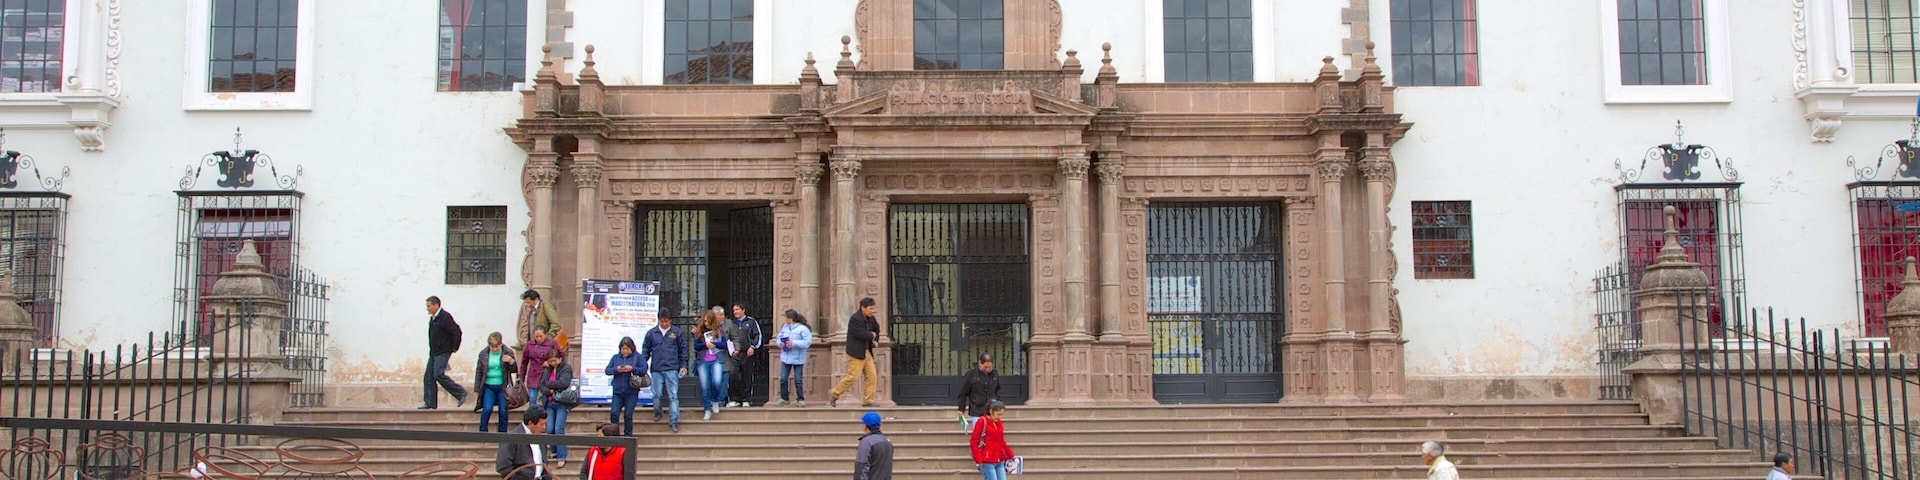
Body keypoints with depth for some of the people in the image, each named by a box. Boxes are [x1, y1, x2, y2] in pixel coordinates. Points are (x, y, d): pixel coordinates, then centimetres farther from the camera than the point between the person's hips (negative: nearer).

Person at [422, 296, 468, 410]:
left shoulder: (445, 317, -16)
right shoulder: (432, 318, 13)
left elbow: (457, 332, -18)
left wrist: (455, 348, -13)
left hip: (443, 352, -9)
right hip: (433, 353, 9)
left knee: (438, 375, -18)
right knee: (428, 377, 5)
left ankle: (461, 393, -8)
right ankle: (430, 403, 9)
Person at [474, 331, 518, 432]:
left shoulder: (508, 352, -1)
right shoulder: (483, 354, 1)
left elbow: (514, 370, 3)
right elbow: (478, 372, 8)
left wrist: (511, 362, -19)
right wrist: (477, 389, 8)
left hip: (502, 387, 0)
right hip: (488, 387, 0)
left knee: (503, 411, 0)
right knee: (487, 409, -13)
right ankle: (482, 432, -1)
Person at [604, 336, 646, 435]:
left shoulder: (637, 357, 0)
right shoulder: (615, 357, 9)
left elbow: (644, 369, -8)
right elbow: (607, 370, 6)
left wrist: (632, 369, -19)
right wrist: (616, 369, -13)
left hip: (631, 393, -3)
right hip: (617, 392, 3)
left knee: (628, 416, 3)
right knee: (614, 414, -5)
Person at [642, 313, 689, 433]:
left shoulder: (677, 332, 3)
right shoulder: (651, 333, 5)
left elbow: (683, 349, 8)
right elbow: (646, 350, 10)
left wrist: (683, 365, 5)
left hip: (672, 369, -1)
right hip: (656, 369, 1)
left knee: (673, 396, -5)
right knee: (657, 395, 6)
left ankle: (673, 421, -4)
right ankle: (657, 412, 32)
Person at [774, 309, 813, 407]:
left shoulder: (803, 329, -10)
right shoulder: (785, 327, 11)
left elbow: (808, 342, -17)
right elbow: (779, 337, 18)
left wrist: (793, 343, -23)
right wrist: (780, 343, -6)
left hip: (797, 359, -6)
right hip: (785, 358, 6)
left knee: (798, 380, 0)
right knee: (783, 379, 5)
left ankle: (801, 399, 11)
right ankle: (784, 399, 17)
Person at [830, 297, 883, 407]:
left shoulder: (871, 319, 11)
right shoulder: (855, 319, -15)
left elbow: (876, 331, 26)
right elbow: (860, 334, -25)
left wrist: (875, 341, 8)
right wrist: (872, 335, -8)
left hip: (866, 352, 9)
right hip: (856, 353, -9)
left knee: (872, 377, 3)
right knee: (852, 377, -9)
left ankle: (868, 401, 8)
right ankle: (833, 395, 8)